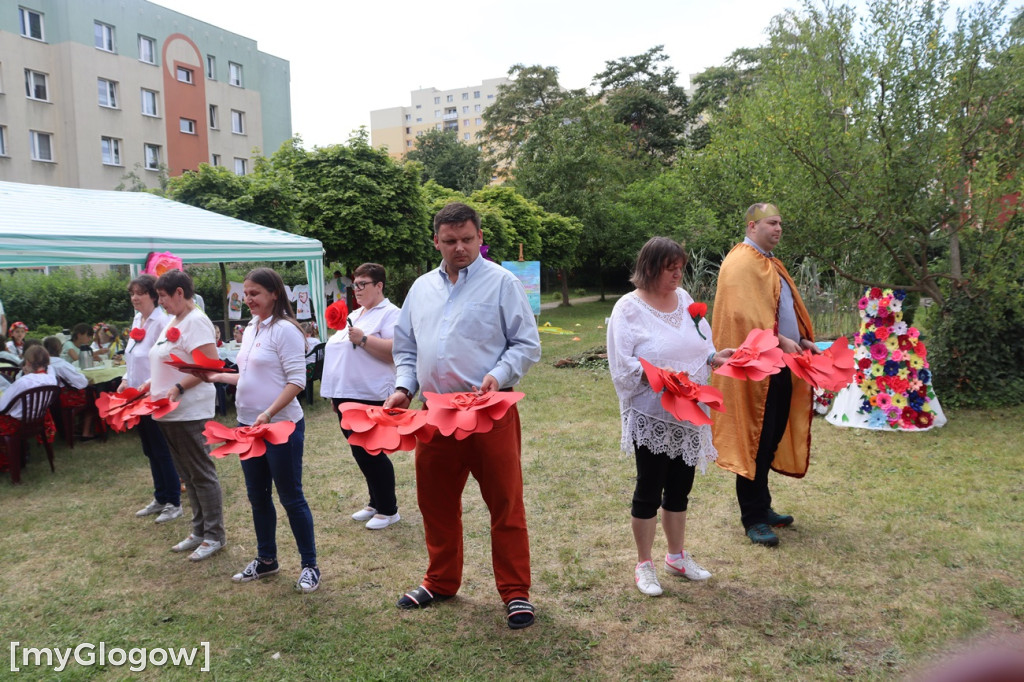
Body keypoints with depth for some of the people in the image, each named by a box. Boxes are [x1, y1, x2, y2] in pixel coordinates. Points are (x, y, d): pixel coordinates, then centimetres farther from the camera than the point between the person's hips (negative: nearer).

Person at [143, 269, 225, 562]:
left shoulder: (196, 321, -14)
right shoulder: (173, 321, 15)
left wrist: (178, 388, -27)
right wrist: (151, 383, 11)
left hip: (190, 413, -10)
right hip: (169, 413, 10)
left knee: (202, 474, -1)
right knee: (187, 474, 16)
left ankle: (214, 535, 10)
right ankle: (199, 530, 27)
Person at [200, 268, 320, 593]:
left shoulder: (284, 330, -14)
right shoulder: (250, 330, 11)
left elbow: (296, 381, -19)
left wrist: (268, 413, -26)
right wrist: (217, 377, 8)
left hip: (281, 426, -8)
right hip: (248, 425, 8)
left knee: (291, 497, 1)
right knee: (257, 495, 17)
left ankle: (310, 566, 14)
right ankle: (266, 560, 33)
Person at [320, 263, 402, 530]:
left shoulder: (389, 313, -7)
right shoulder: (355, 314, 20)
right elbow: (339, 348, 24)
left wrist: (363, 339, -24)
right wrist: (335, 394, 20)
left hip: (370, 396, -9)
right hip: (345, 395, 9)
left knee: (370, 453, -3)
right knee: (360, 453, 14)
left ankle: (388, 510, 9)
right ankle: (375, 502, 27)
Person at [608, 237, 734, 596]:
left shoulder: (684, 299, 6)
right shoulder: (629, 308, -12)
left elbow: (699, 346, 12)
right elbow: (622, 367, -16)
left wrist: (715, 357, -7)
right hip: (652, 416, -6)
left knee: (680, 487, 18)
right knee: (649, 490, 7)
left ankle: (677, 556, 36)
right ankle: (644, 564, 24)